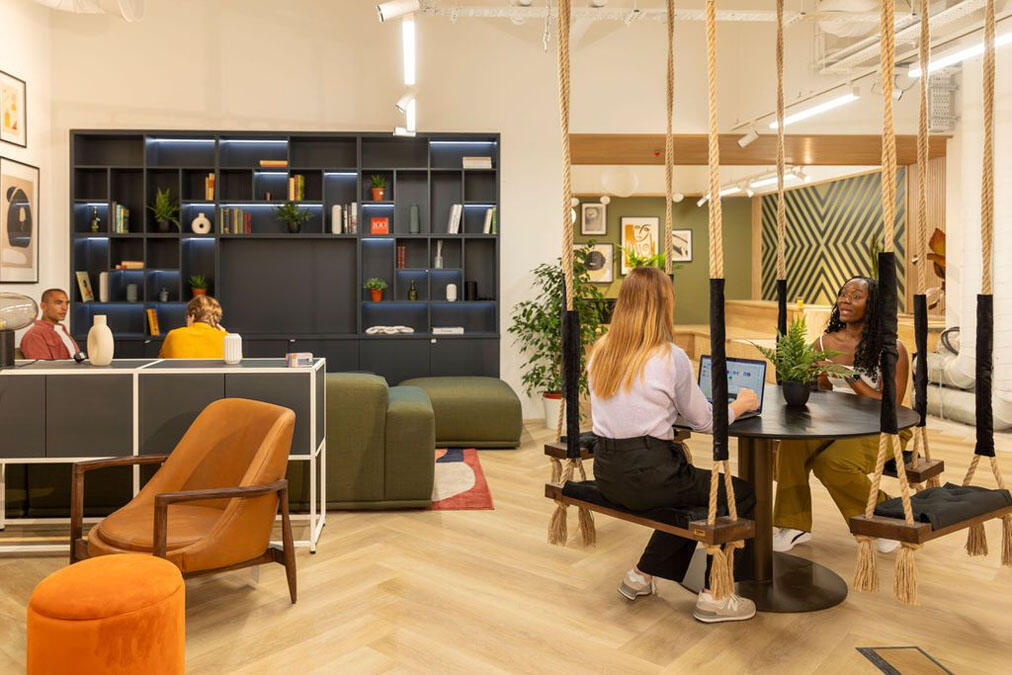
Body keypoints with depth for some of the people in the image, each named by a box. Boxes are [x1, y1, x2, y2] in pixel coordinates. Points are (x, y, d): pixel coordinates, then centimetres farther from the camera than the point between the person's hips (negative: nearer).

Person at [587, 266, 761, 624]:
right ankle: (713, 595, 14)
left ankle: (641, 575, 32)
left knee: (688, 489, 31)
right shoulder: (670, 357, -12)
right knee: (742, 496, 12)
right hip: (646, 475, -7)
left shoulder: (600, 351, 6)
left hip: (607, 472, 7)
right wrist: (739, 404, 16)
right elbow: (704, 421, -1)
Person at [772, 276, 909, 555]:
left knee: (831, 463, -30)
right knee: (792, 444, -26)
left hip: (882, 430, -4)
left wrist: (850, 374, -21)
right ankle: (795, 525, -11)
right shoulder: (825, 343, 5)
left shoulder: (891, 349, -10)